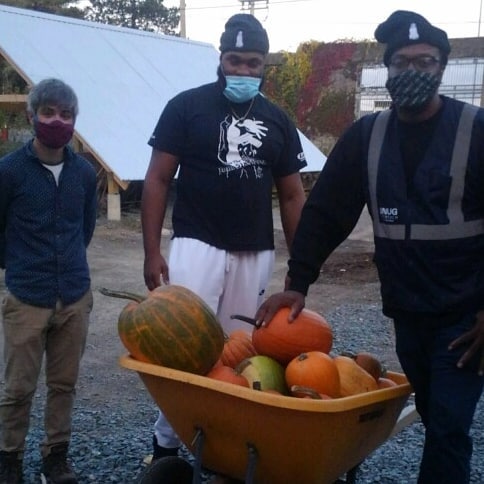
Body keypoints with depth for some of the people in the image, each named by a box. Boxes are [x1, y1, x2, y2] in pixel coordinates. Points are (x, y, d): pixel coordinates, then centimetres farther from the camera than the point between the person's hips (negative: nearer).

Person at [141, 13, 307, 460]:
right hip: (197, 245, -3)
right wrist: (152, 252, -8)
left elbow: (292, 195, 13)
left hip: (256, 253, 3)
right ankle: (167, 441, 8)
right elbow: (157, 180, -1)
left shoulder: (277, 121, 9)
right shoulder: (186, 107, -1)